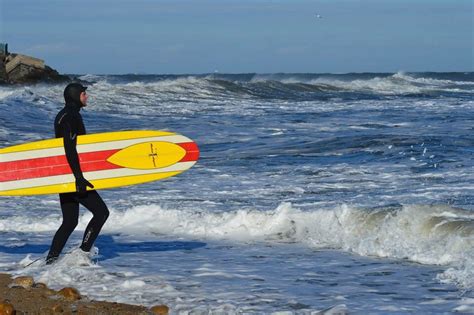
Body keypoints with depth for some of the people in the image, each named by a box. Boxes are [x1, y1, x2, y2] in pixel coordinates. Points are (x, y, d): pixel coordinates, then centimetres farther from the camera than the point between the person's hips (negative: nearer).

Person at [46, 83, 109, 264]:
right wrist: (79, 177, -30)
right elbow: (70, 148, -25)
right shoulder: (71, 117, -14)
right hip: (71, 174, -10)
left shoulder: (64, 115, 18)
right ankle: (83, 253, -6)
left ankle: (51, 260, 9)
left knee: (69, 222, 13)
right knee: (101, 212, -5)